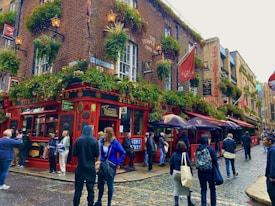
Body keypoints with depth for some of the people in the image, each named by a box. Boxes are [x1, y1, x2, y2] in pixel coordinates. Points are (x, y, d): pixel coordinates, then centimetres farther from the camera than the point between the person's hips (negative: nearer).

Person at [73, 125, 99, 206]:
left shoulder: (78, 140, -5)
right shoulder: (94, 141, -8)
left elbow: (74, 154, 0)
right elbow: (97, 155, -5)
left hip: (80, 167, 1)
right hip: (91, 168, 0)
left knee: (78, 189, 10)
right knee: (90, 189, 10)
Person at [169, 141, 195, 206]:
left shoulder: (174, 154, -4)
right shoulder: (185, 154, -15)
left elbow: (171, 163, 1)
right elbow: (188, 164, -15)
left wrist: (171, 171, 13)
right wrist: (191, 172, -5)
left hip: (175, 173, 3)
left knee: (176, 188, 10)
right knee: (187, 187, 17)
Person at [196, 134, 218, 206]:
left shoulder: (198, 149, -2)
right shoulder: (210, 149, -13)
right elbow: (215, 160, -10)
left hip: (201, 172, 3)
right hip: (210, 171, -3)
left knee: (203, 189, 12)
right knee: (212, 188, 17)